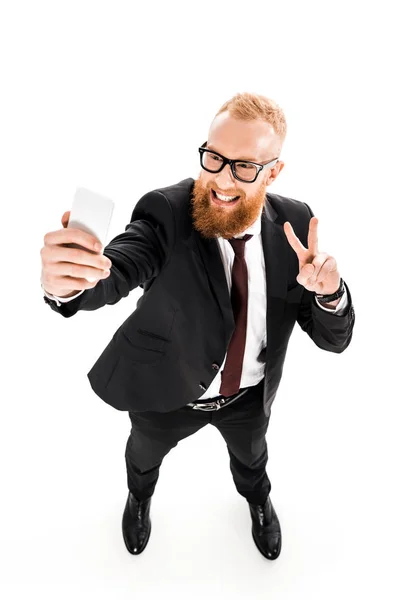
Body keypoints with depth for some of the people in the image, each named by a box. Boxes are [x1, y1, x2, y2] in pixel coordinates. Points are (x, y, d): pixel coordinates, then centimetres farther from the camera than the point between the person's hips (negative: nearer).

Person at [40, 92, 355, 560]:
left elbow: (333, 339, -18)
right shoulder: (166, 213, -28)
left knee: (250, 456, 33)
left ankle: (258, 499, 72)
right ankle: (139, 496, 70)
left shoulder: (294, 223, -19)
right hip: (165, 391, -1)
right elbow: (116, 271, -46)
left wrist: (328, 293, -40)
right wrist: (66, 281, -68)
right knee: (145, 454, 30)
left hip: (251, 394, 2)